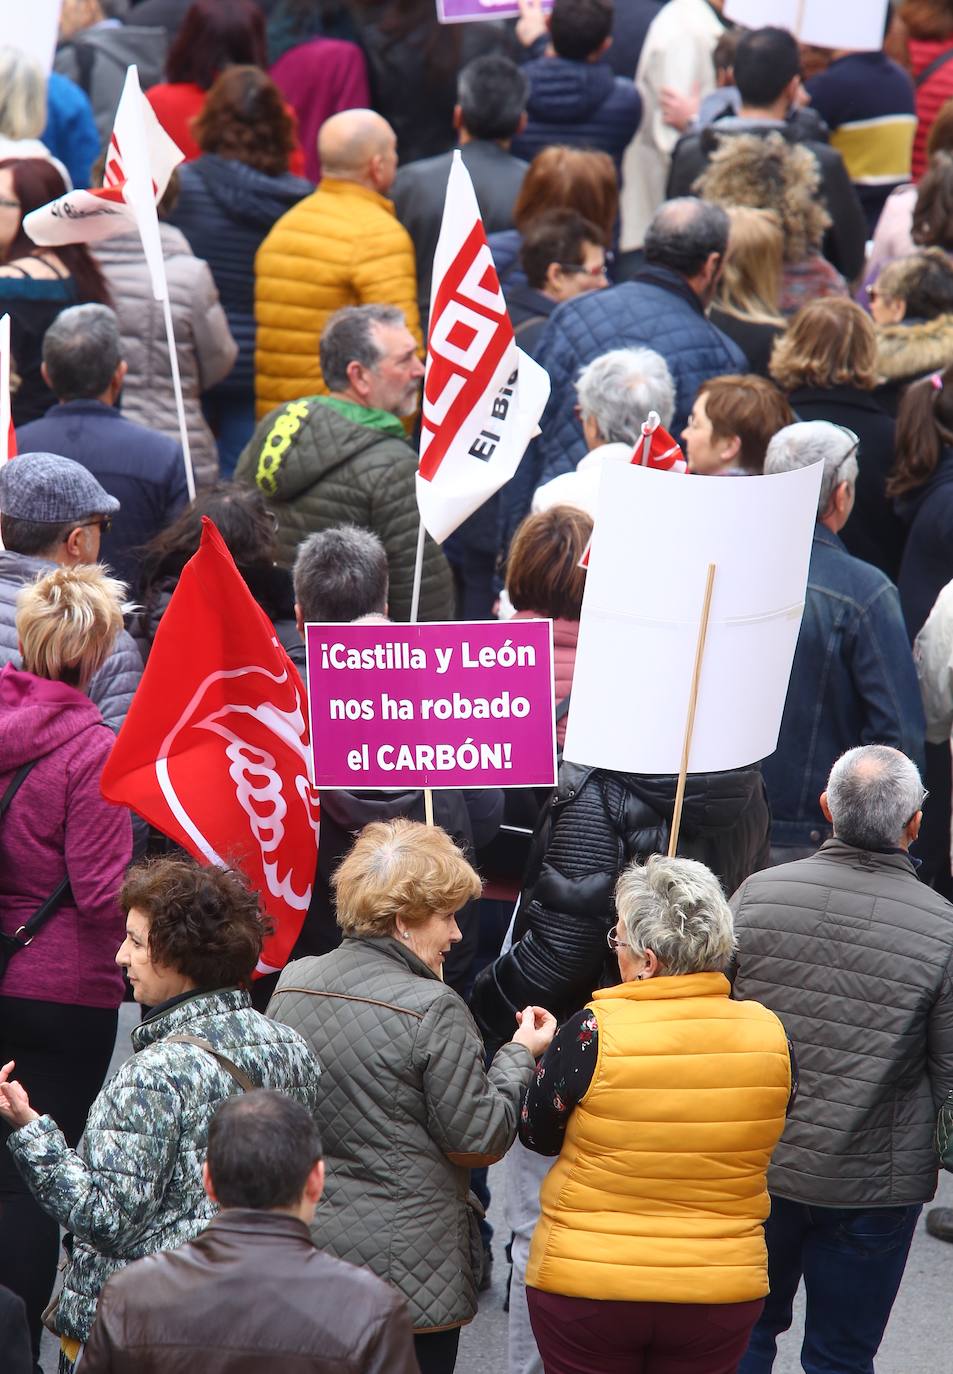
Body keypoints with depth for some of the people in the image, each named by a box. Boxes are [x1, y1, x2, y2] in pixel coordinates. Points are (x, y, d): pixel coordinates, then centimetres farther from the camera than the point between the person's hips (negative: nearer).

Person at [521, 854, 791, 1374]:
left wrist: (538, 1052, 16)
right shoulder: (769, 1034, -9)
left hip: (586, 1289, -3)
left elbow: (537, 1134, -3)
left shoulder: (593, 1033, -19)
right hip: (724, 1292, 3)